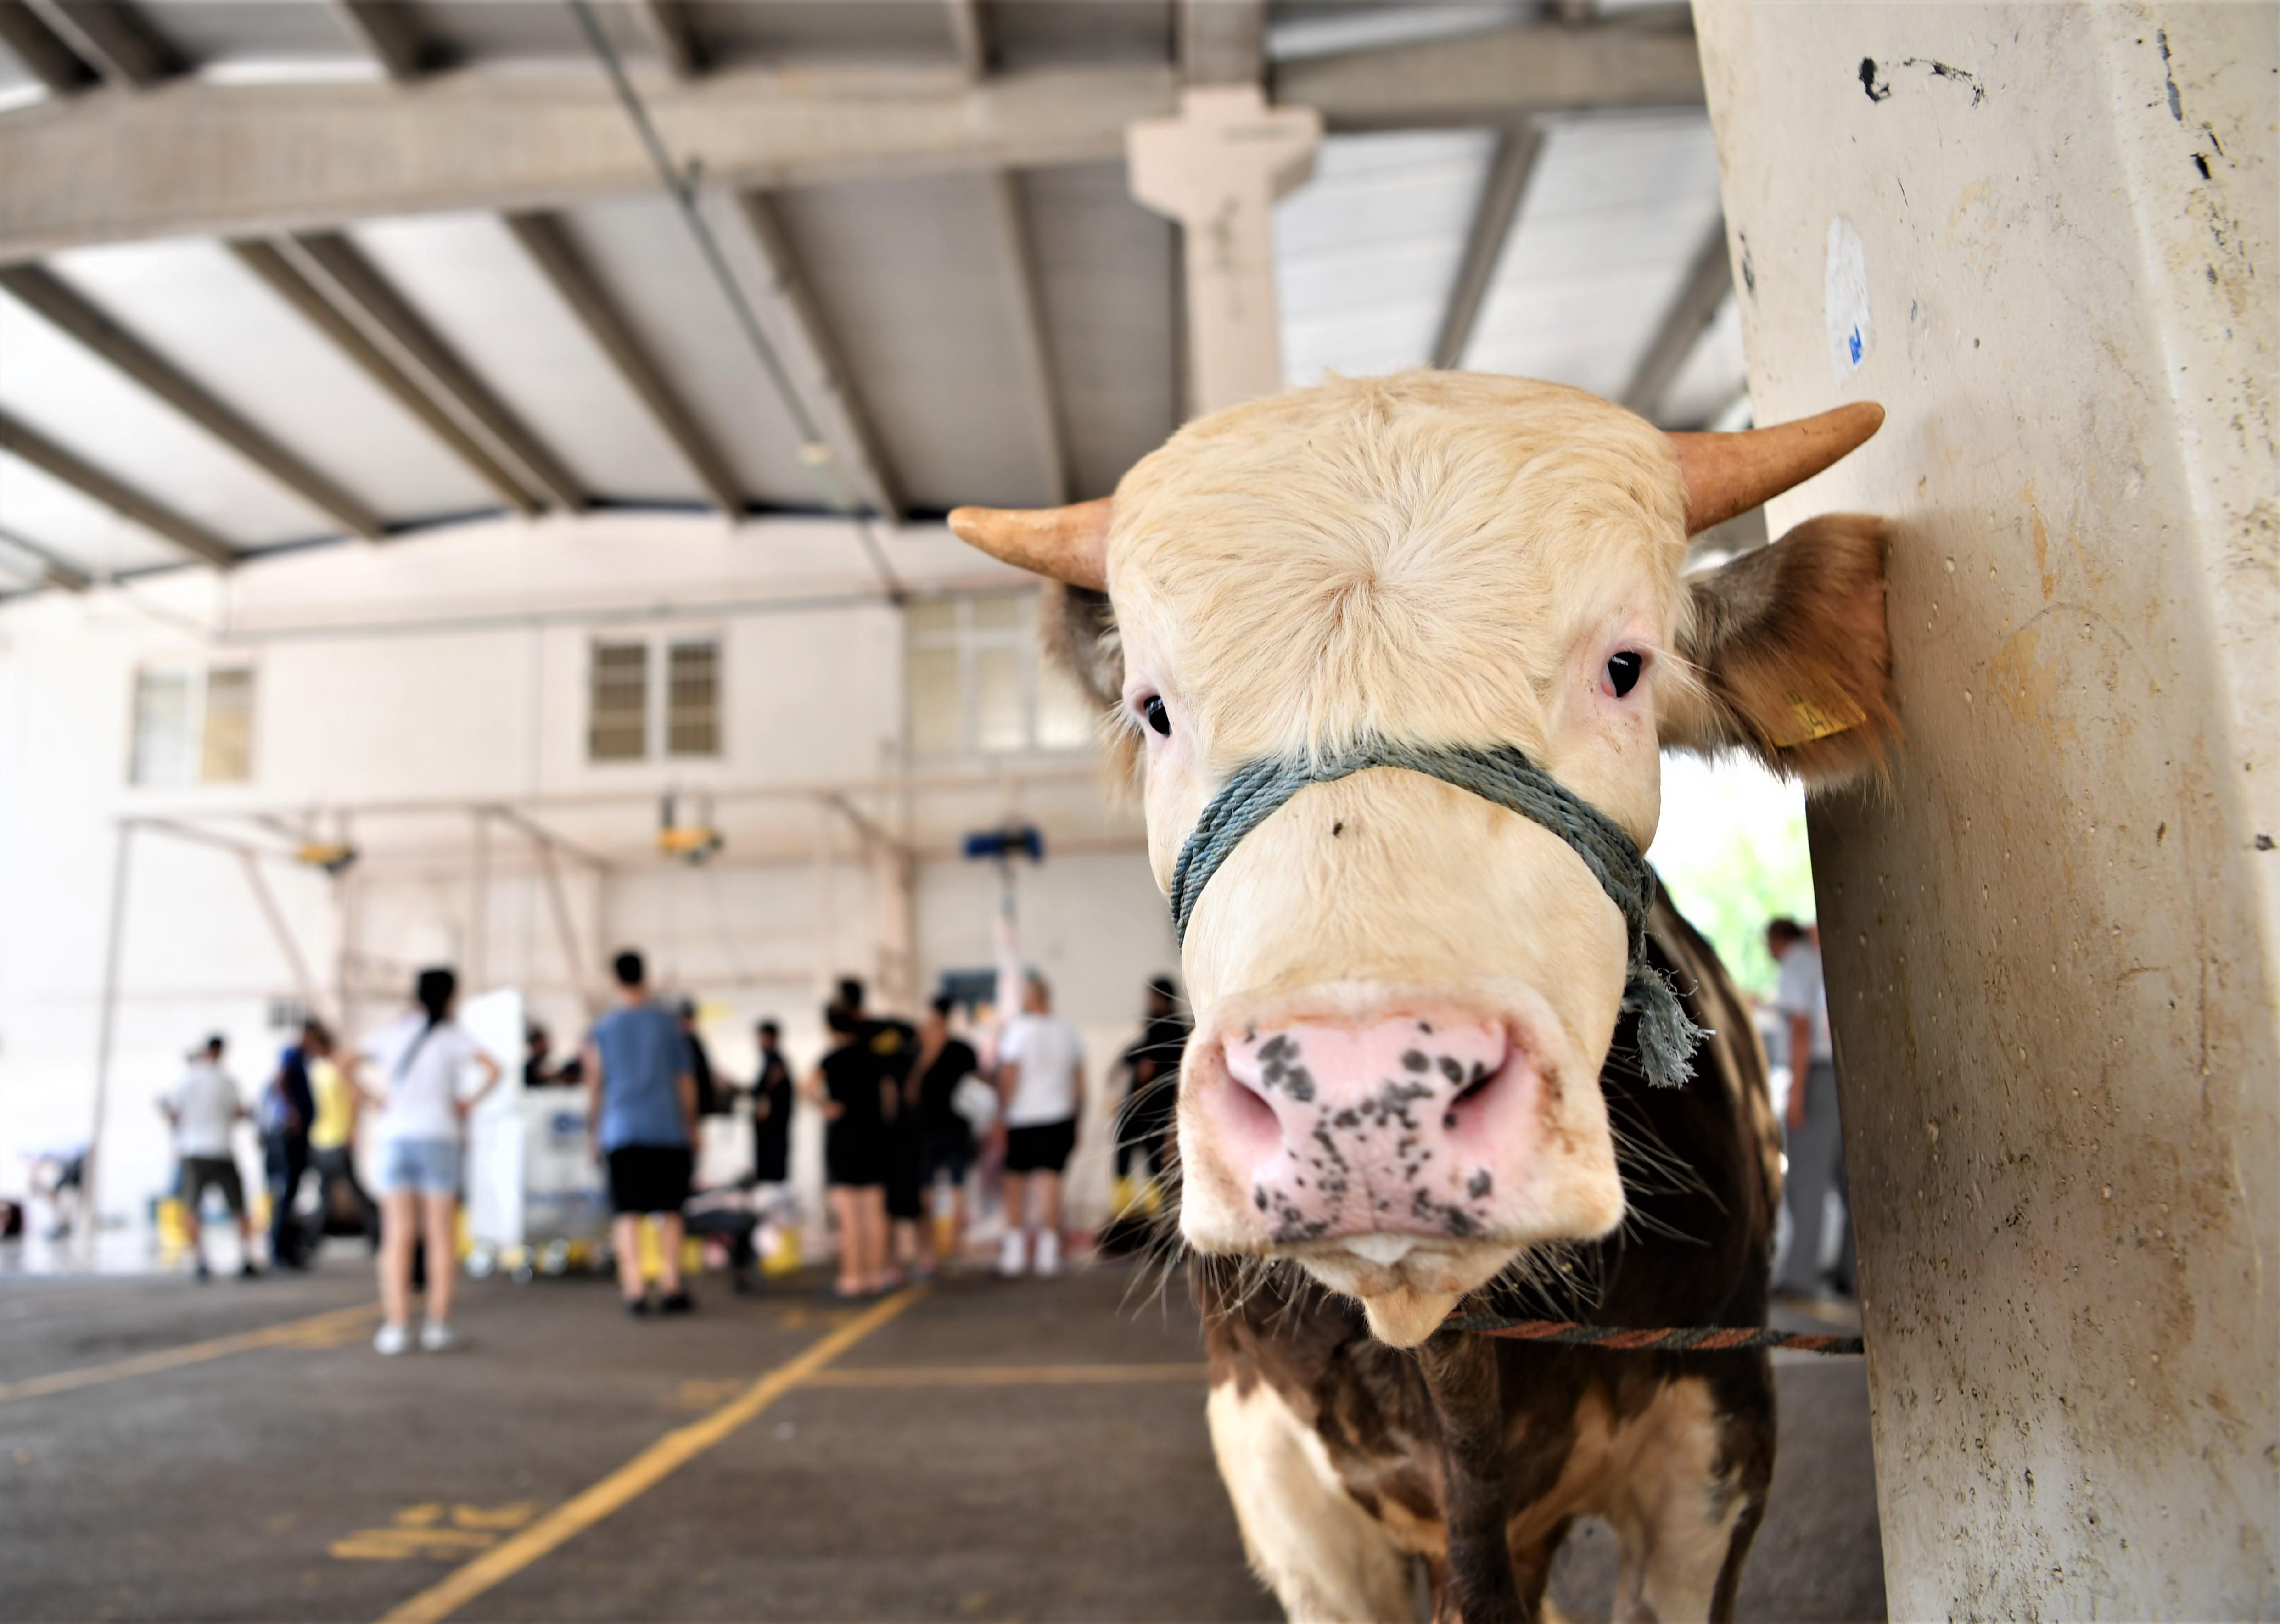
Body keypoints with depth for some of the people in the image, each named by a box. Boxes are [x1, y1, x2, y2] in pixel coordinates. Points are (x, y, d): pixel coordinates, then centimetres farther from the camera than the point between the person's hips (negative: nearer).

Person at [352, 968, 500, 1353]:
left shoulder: (393, 1031, 10)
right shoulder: (452, 1033, -1)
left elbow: (351, 1068, 8)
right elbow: (492, 1070, -14)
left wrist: (378, 1099, 8)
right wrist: (470, 1103, -2)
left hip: (394, 1136, 3)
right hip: (438, 1136, -3)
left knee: (398, 1237, 6)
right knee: (442, 1237, 3)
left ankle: (396, 1326, 3)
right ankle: (438, 1325, 2)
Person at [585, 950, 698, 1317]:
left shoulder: (603, 1029, 3)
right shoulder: (667, 1022, 1)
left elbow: (595, 1084, 3)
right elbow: (685, 1080, 4)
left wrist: (595, 1129, 13)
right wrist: (691, 1125, 12)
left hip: (622, 1130, 0)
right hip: (667, 1127, 0)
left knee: (628, 1214, 3)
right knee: (669, 1211, 8)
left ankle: (634, 1290, -3)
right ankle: (671, 1288, 8)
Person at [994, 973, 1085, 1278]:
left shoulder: (1015, 1029, -7)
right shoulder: (1068, 1031, 6)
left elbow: (1008, 1078, -11)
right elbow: (1080, 1083, 11)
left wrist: (1000, 1115, -6)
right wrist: (1076, 1119, 19)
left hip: (1022, 1119, -3)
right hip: (1060, 1117, 3)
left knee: (1015, 1183, 8)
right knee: (1050, 1181, 4)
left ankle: (1015, 1253, 11)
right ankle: (1048, 1253, 3)